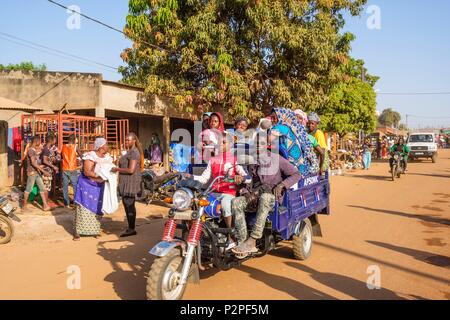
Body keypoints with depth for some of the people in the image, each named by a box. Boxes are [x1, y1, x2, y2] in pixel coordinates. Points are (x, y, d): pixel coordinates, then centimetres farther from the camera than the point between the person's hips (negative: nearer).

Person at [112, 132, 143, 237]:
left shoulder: (133, 152, -16)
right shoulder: (131, 151, 17)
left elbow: (131, 170, -24)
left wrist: (117, 169, -14)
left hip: (130, 181, -11)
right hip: (128, 182, 11)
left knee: (129, 205, -7)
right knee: (130, 205, 13)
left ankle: (131, 229, -1)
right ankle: (131, 228, 20)